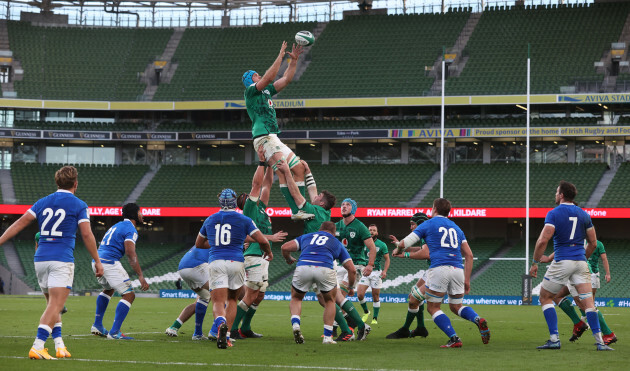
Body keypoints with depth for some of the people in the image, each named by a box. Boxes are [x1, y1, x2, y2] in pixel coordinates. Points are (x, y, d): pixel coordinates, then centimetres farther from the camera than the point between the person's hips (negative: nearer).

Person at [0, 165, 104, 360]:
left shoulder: (42, 202, 12)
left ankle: (59, 345, 14)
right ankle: (37, 347, -24)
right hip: (62, 260, -5)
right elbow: (87, 234, -5)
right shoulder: (79, 205, 0)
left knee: (53, 305, 18)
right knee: (55, 306, -10)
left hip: (40, 259, 5)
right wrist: (97, 261, 1)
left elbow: (20, 223, 4)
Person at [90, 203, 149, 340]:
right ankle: (114, 332, -15)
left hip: (96, 261, 10)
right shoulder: (130, 229, -5)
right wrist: (141, 276, -22)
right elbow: (130, 253, -18)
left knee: (108, 289, 34)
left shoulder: (116, 226, 24)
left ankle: (97, 325, 33)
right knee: (129, 295, -7)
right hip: (110, 263, -10)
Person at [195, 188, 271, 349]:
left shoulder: (210, 220, 14)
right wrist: (268, 253, 19)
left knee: (218, 302, -5)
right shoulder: (244, 220, 5)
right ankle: (226, 336, 10)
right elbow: (262, 241, -3)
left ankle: (221, 323, -39)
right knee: (232, 299, 19)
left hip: (216, 262, 0)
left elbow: (198, 244, 28)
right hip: (236, 261, 0)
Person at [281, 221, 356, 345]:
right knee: (330, 301, 26)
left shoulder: (306, 237, 33)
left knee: (296, 298, 26)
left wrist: (289, 259, 42)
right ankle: (327, 337, 19)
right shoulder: (337, 243, 31)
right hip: (325, 269, -1)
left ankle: (295, 325, -1)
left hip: (303, 267, 1)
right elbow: (352, 269, 26)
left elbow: (285, 247, 20)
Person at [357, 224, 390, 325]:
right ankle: (366, 312, 14)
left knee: (375, 297, 1)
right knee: (360, 295, -10)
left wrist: (384, 271, -11)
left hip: (376, 272, -2)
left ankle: (375, 318, 12)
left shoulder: (382, 245, 2)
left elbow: (387, 259, 4)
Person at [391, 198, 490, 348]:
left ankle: (454, 339, -9)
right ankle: (478, 320, -12)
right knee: (456, 307, 19)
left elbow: (404, 243, 7)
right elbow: (469, 255, 15)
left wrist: (398, 250, 31)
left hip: (439, 269, -5)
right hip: (458, 270, 5)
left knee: (433, 307, 7)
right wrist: (466, 280, 18)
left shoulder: (428, 224, 9)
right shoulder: (456, 228, 22)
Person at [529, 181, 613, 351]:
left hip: (561, 262, -4)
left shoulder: (554, 214, -5)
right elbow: (593, 243, 13)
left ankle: (554, 339, 0)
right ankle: (599, 341, -11)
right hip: (580, 262, 4)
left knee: (545, 298, 11)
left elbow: (543, 240, -15)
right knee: (588, 302, 0)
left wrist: (535, 263, -7)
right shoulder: (583, 214, 9)